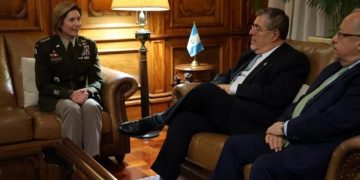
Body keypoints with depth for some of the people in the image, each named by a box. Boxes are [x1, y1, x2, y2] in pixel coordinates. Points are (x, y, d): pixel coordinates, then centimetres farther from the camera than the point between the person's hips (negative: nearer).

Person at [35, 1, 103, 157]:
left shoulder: (89, 45, 6)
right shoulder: (44, 46, -3)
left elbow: (97, 79, 3)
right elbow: (43, 85, -7)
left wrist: (87, 91, -22)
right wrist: (70, 94, -23)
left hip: (83, 94, 2)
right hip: (54, 98, -2)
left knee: (91, 106, -33)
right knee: (72, 108, -35)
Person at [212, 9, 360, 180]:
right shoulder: (335, 68, 17)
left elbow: (334, 120, -23)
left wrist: (285, 128, -11)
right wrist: (280, 125, -3)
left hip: (318, 150, -9)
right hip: (293, 136, 10)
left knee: (263, 165, -29)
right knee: (234, 144, 3)